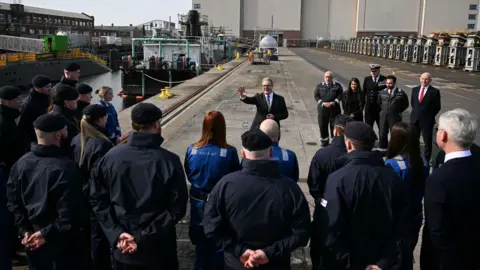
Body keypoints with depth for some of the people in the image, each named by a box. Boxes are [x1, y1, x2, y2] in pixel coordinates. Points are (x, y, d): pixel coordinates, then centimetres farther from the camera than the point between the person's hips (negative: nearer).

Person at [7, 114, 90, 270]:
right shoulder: (65, 167, -22)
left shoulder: (21, 163, 1)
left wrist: (25, 230, 2)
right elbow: (70, 214, -26)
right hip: (63, 243, -7)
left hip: (33, 241, 7)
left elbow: (13, 202, 4)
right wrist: (47, 234, -14)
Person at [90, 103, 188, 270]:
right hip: (159, 250, -2)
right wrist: (143, 237, -14)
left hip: (122, 249, 3)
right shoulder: (169, 161, -15)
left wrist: (116, 233, -7)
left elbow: (97, 198, -4)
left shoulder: (111, 156, -6)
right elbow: (177, 208, -16)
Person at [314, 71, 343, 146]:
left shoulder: (337, 86, 7)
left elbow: (340, 95, -1)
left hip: (334, 108, -1)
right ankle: (324, 141, 19)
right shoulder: (319, 86, 10)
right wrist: (323, 103, -14)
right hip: (322, 108, 1)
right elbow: (316, 96, 1)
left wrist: (334, 102, -16)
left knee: (334, 125, 2)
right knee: (323, 126, 5)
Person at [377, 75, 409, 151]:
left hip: (395, 117, -3)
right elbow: (379, 103, 21)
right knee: (382, 134, 9)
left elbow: (405, 104, 6)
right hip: (383, 116, 3)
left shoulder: (401, 93, -6)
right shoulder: (382, 92, 4)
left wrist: (398, 111, 1)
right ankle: (382, 149, 21)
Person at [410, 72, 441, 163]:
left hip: (427, 121, -4)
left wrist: (429, 116, -2)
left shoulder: (435, 91, -8)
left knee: (427, 142, 6)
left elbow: (437, 107, -3)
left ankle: (426, 161, 17)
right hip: (415, 119, 4)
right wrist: (416, 112, 11)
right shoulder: (415, 89, 6)